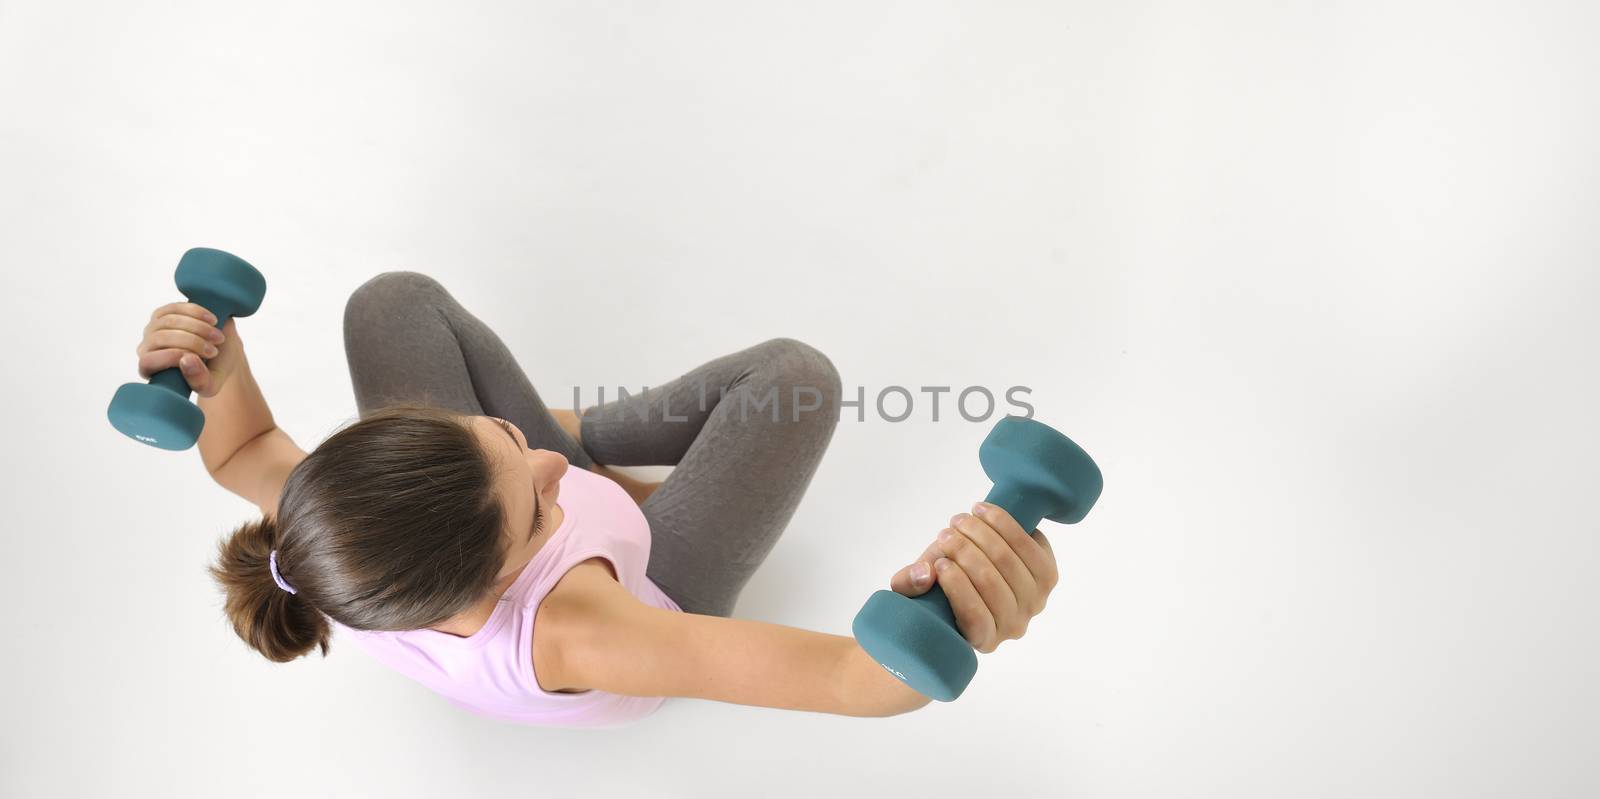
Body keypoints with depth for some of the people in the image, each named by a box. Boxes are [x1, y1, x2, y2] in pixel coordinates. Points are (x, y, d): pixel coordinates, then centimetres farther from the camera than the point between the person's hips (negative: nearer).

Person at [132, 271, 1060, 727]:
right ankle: (590, 434, 16)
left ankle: (585, 445, 28)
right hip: (646, 607, -3)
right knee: (795, 372, -7)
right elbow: (855, 677, -57)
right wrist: (944, 613, -79)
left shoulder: (331, 541, -38)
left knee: (393, 302, 5)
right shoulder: (559, 638, -52)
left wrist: (221, 374, -35)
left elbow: (241, 455, -13)